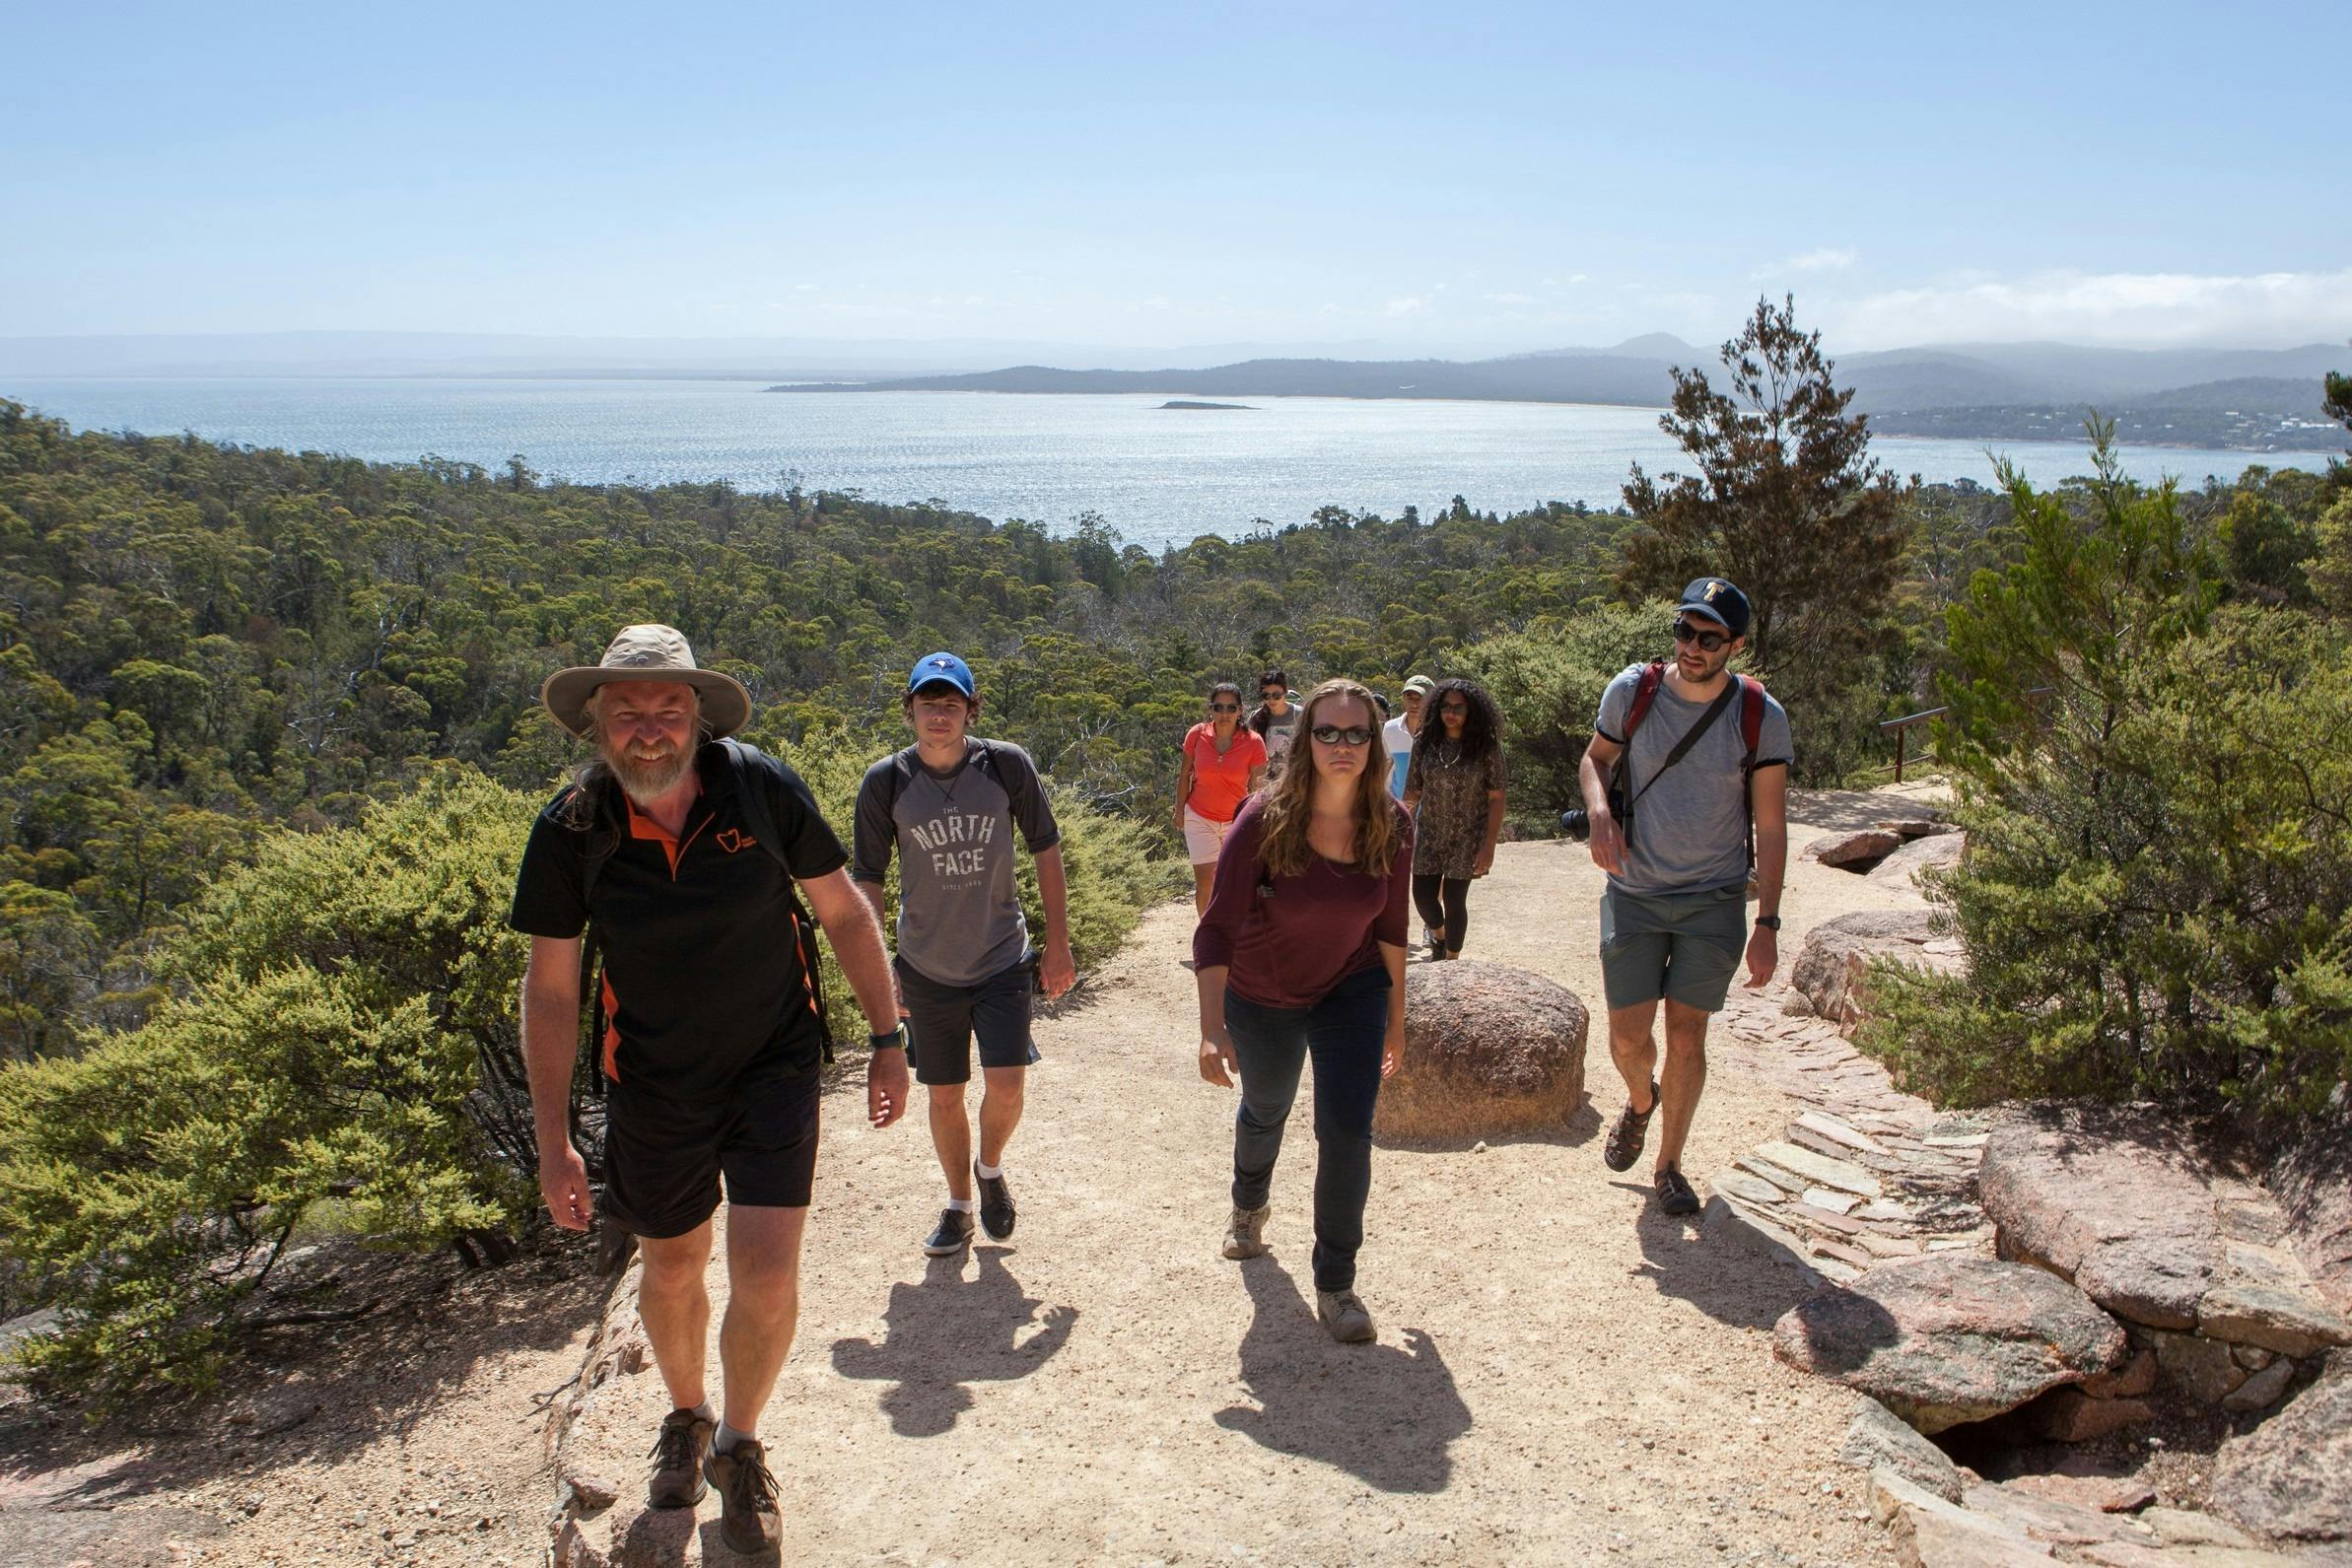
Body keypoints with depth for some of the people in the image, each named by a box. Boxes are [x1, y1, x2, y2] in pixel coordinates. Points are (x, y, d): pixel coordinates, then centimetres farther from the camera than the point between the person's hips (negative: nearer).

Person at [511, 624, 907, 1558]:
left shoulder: (762, 789, -17)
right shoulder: (568, 833, -15)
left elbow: (843, 911, -4)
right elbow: (550, 990, -6)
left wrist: (887, 1040, -3)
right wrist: (553, 1144, -6)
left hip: (774, 1068, -1)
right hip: (654, 1087, 1)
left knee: (766, 1277, -7)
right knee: (671, 1268, 19)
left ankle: (740, 1445, 23)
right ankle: (685, 1416, 50)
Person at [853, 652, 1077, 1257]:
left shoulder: (1007, 766, -10)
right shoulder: (887, 782, -10)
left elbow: (1045, 849, 1)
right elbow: (867, 879, -2)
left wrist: (1058, 944, 1)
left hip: (1003, 958, -1)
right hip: (926, 969, 1)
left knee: (1006, 1086, -10)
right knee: (944, 1096, 10)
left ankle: (990, 1167, 24)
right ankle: (959, 1204, 34)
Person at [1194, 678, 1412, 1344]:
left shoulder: (1391, 826, -18)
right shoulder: (1266, 820, -28)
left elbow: (1391, 926, -3)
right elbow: (1217, 929, -29)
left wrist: (1396, 1016, 3)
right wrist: (1211, 1030, -38)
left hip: (1353, 991, 1)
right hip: (1262, 998, -1)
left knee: (1347, 1129, -13)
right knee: (1264, 1112, 23)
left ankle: (1335, 1284, 7)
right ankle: (1249, 1207, 57)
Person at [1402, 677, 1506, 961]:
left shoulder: (1486, 748, -9)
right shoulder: (1425, 744, -3)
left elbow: (1496, 799, -8)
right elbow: (1413, 792, 1)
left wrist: (1489, 846, -13)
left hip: (1467, 838, -2)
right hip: (1429, 833, 3)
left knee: (1454, 899, -1)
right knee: (1423, 895, 3)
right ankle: (1438, 935, 38)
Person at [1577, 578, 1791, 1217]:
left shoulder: (1760, 717, -9)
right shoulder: (1632, 691, -7)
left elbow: (1770, 826, -4)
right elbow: (1595, 758, 10)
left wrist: (1767, 925, -6)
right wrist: (1599, 814, -12)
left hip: (1714, 900, -1)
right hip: (1634, 894, 1)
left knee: (1686, 1038, 1)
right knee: (1628, 1038, 2)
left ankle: (1669, 1166, 22)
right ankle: (1640, 1101, 38)